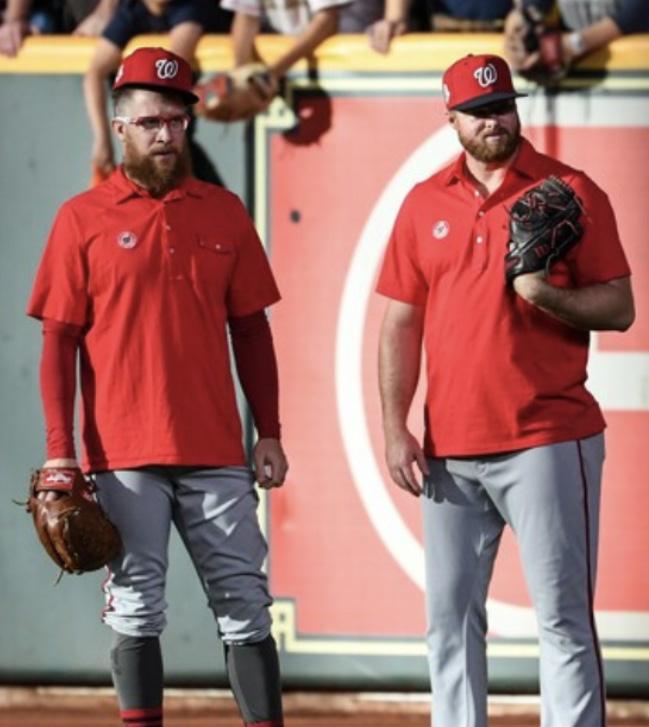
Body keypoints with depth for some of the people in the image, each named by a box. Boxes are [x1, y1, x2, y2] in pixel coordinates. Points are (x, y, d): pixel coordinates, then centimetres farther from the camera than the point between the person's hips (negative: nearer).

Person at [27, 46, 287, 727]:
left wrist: (269, 434, 7)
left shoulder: (223, 212, 10)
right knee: (135, 607, 0)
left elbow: (250, 329, 13)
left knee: (245, 604, 1)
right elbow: (59, 341, 1)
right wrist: (59, 453, -7)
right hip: (123, 455, -3)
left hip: (216, 452, 3)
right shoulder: (83, 219, 2)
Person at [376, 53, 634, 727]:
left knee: (562, 615, -6)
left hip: (547, 443, -4)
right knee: (450, 616, 7)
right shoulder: (425, 203, 11)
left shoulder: (571, 192, 0)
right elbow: (401, 323, 11)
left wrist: (549, 297, -20)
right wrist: (395, 430, 3)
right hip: (451, 453, 4)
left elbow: (618, 309, -1)